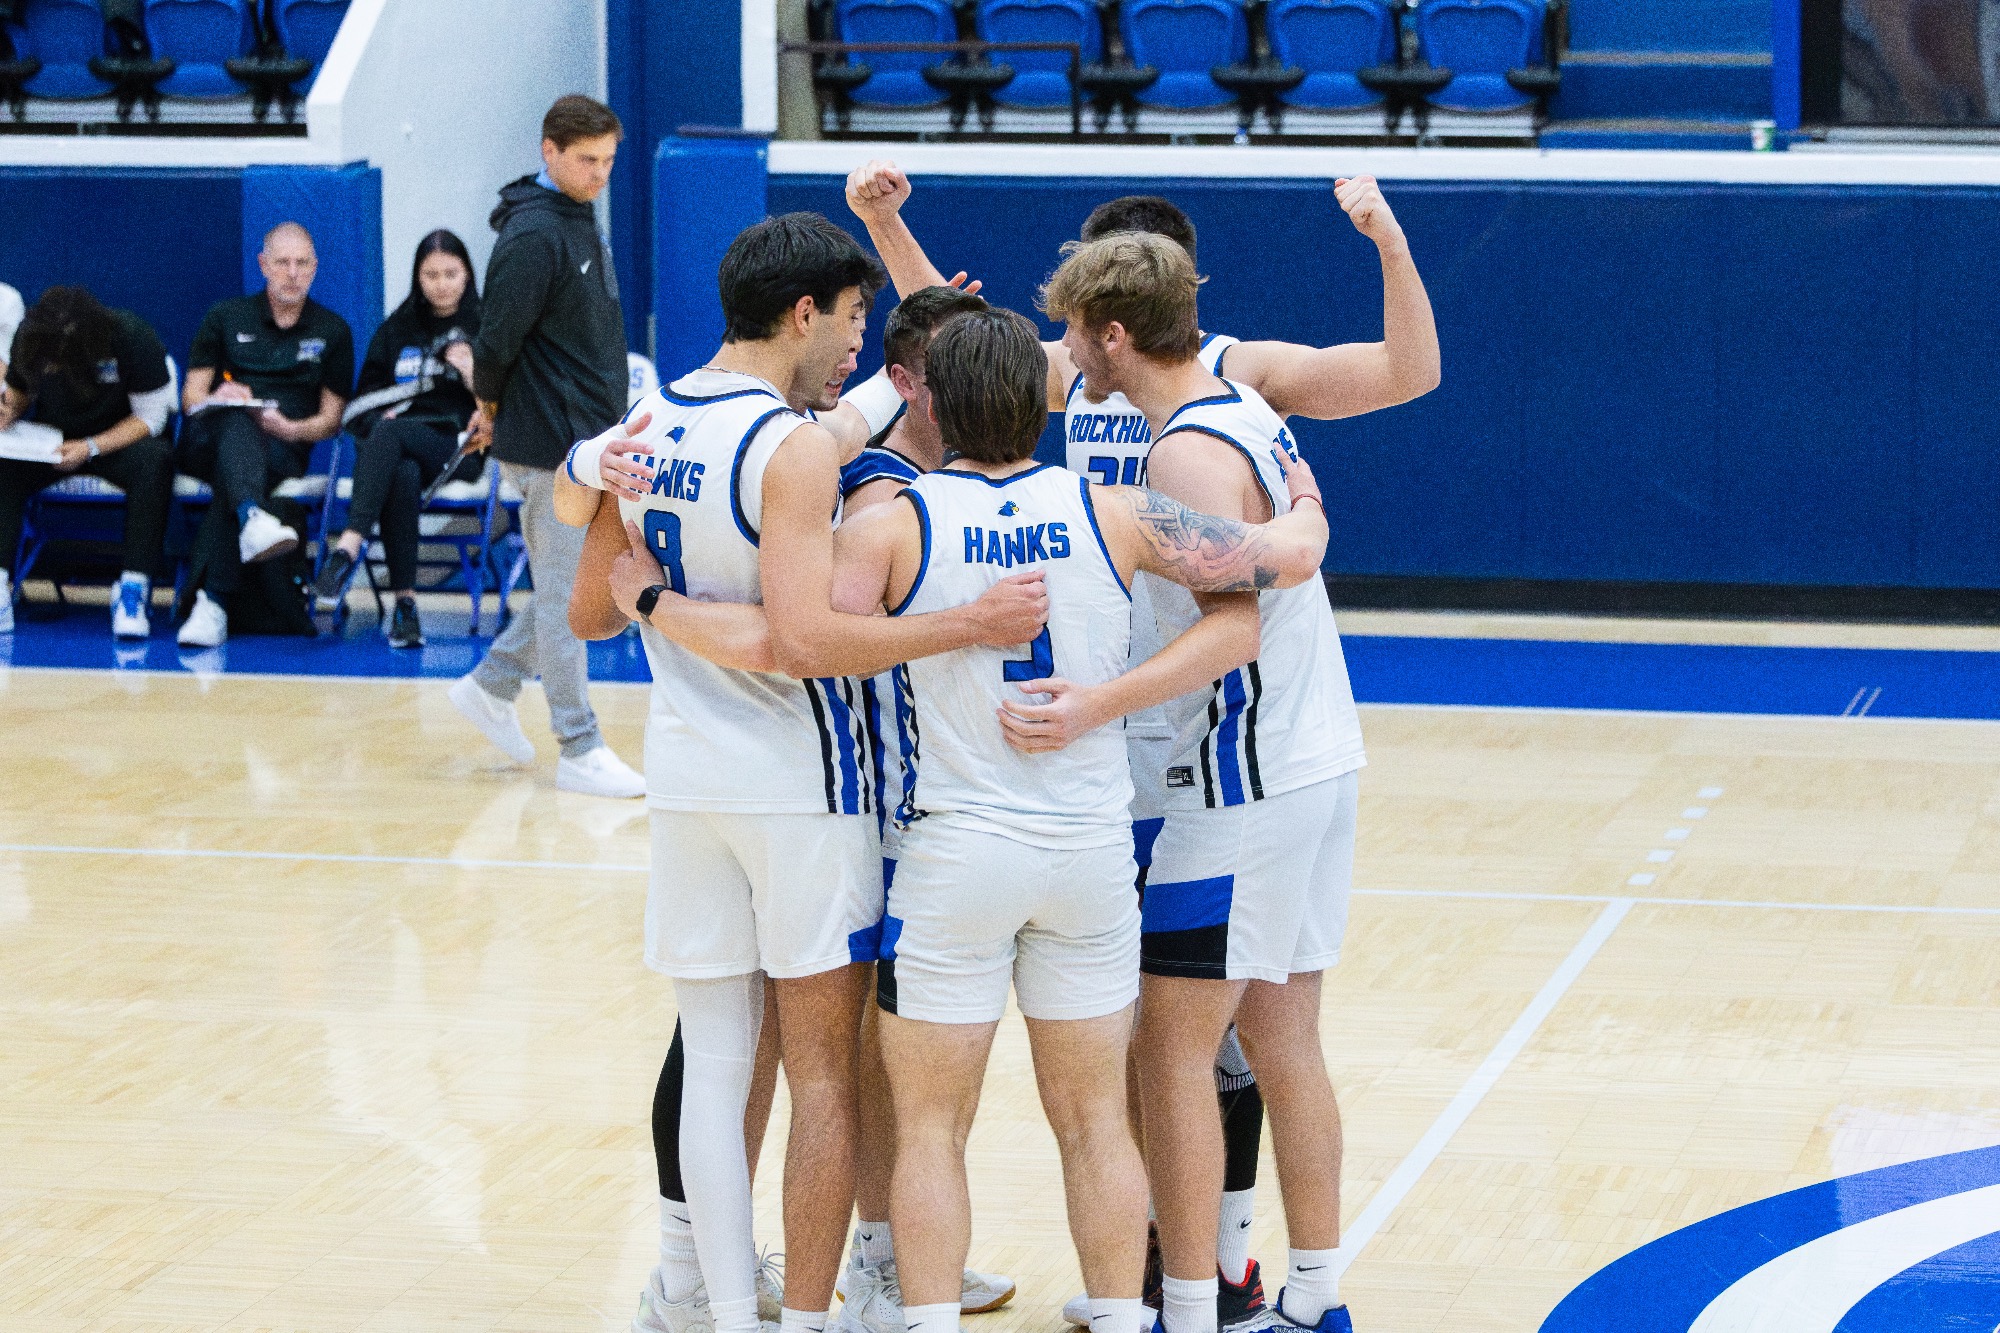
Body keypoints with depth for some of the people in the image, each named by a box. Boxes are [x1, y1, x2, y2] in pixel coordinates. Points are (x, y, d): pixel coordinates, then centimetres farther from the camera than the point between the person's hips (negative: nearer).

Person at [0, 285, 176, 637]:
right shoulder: (29, 338, -12)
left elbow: (151, 417, -16)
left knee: (155, 461, -37)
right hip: (52, 442, 3)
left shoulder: (132, 338, -22)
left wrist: (91, 448, -28)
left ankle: (134, 586, -35)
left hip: (119, 440, -3)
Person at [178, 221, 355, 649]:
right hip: (210, 439, 0)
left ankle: (211, 602, -51)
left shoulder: (332, 331, 18)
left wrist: (292, 429, -10)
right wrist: (214, 400, -12)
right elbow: (191, 397, 12)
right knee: (239, 424, -38)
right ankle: (252, 518, -70)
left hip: (284, 448, 0)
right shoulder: (225, 317, 19)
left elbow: (331, 419, 13)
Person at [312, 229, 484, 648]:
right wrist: (379, 418, -2)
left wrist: (474, 375, -9)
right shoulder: (396, 330, 20)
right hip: (399, 453, 2)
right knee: (403, 477, -37)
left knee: (390, 433, -35)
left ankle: (348, 546, -49)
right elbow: (362, 402, 20)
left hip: (459, 451, -2)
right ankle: (404, 601, -41)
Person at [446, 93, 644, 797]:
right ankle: (580, 751, 6)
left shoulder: (580, 223, 12)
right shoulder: (533, 236, -19)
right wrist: (491, 406, -1)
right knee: (567, 598, -1)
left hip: (587, 442, 9)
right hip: (550, 447, -9)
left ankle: (489, 686, 29)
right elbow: (498, 339, -18)